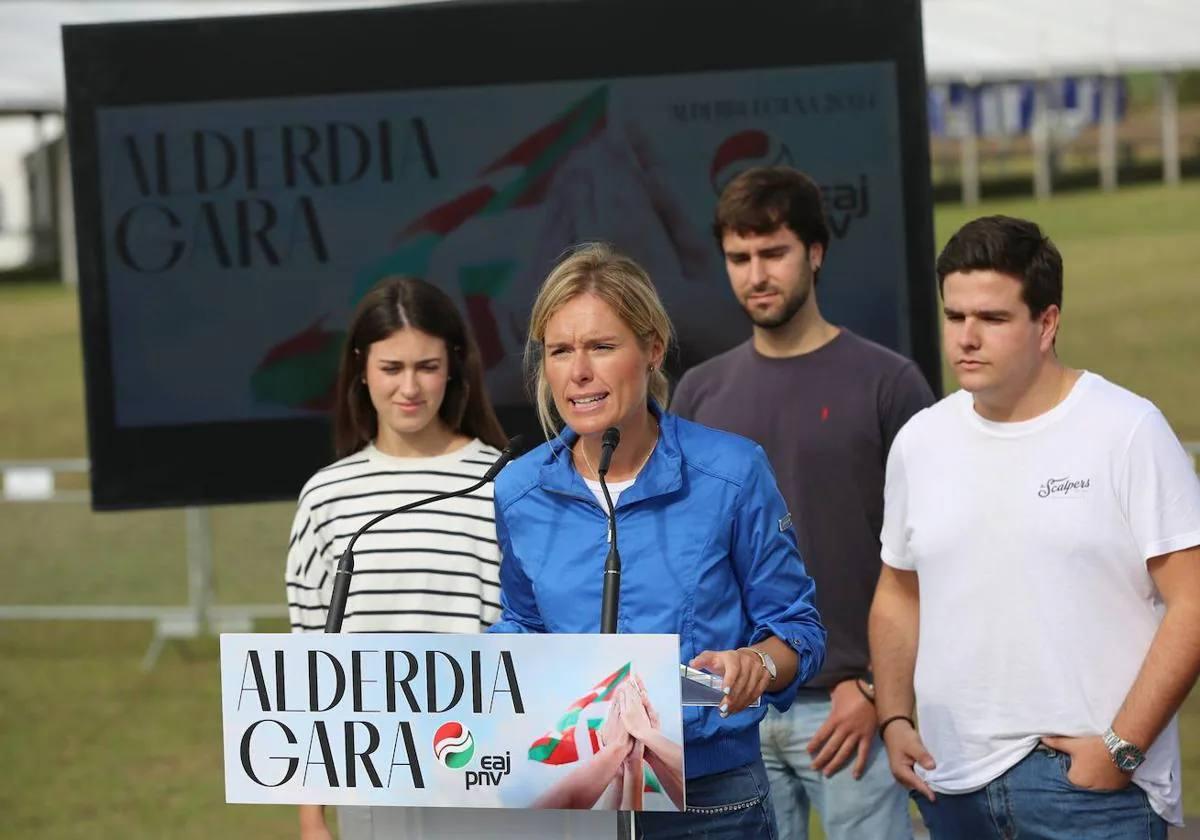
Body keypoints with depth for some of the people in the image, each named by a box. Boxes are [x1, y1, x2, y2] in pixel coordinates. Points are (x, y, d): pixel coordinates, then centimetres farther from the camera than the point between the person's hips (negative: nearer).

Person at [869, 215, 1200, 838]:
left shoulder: (1127, 430, -6)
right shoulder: (920, 441, 10)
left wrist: (1123, 747, -14)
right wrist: (893, 718, 5)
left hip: (1088, 777, -5)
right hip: (953, 781, 5)